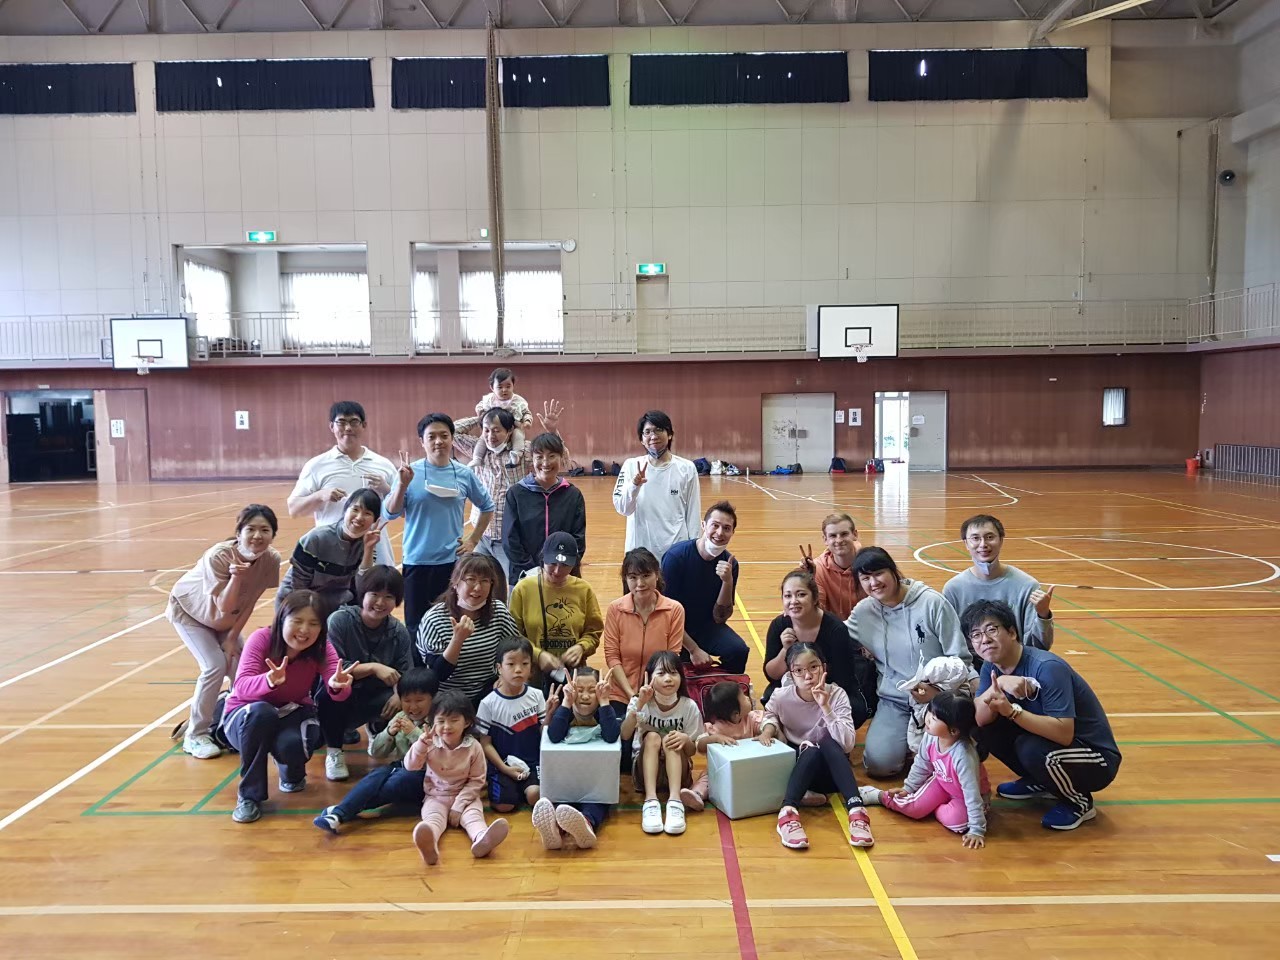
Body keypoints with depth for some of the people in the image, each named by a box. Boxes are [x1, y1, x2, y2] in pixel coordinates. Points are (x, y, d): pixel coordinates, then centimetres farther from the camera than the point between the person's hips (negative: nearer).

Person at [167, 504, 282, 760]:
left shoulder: (271, 560, -26)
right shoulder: (219, 556, -38)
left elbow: (250, 603, -13)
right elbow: (225, 606, -36)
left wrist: (232, 637, -10)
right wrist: (236, 576, -52)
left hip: (225, 618, 5)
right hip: (189, 610, -5)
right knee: (215, 666, -16)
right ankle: (195, 735, 0)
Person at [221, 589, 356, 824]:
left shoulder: (322, 648, -16)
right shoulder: (261, 639, -23)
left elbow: (338, 691, -30)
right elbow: (242, 686, -35)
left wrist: (338, 685, -55)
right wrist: (270, 680, -58)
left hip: (293, 714, 1)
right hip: (246, 716, -1)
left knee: (292, 744, -34)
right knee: (261, 712, -37)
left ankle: (292, 774, 8)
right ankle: (250, 794, -18)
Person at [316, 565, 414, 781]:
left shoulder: (399, 632, -5)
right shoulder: (340, 620, -17)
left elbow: (405, 674, -8)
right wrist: (373, 668, -32)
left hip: (374, 702, 3)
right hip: (337, 700, -3)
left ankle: (377, 730, 13)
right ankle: (333, 752, -9)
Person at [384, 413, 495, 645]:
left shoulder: (464, 474, 1)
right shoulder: (410, 472, -4)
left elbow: (487, 506, 16)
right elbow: (390, 513, -7)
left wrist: (473, 541, 8)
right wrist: (402, 484, -22)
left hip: (453, 561, 2)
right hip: (417, 562, -1)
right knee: (416, 626, 6)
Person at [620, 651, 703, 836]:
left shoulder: (689, 706, -7)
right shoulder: (640, 701, -8)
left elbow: (692, 750, -2)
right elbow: (624, 735, -24)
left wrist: (686, 740, -26)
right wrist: (639, 705, -37)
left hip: (677, 772, 0)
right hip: (646, 771, 0)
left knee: (673, 740, -28)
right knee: (652, 737, -28)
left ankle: (674, 800, -41)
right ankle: (650, 800, -39)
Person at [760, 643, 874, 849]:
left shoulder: (836, 695, -14)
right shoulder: (781, 697, -11)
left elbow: (848, 744, -25)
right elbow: (769, 714, 14)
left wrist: (826, 708, -34)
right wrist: (768, 728, -9)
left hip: (831, 770, 0)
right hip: (798, 766, 0)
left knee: (828, 743, -34)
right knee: (811, 750, -34)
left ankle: (857, 809, -44)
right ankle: (788, 812, -48)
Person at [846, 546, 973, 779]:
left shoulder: (932, 603, -10)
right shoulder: (863, 611, 1)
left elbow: (959, 658, -7)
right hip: (894, 701, 3)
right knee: (879, 764, -17)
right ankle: (908, 737, 16)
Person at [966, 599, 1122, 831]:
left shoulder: (1047, 668, -28)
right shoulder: (992, 667, -5)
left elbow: (1064, 733, -34)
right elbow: (979, 719, -17)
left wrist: (1012, 711, -41)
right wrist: (999, 684, -32)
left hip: (1096, 758, -7)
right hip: (1049, 739, 7)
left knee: (1032, 749, -34)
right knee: (987, 729, -10)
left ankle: (1079, 802, -4)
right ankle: (1039, 783, 12)